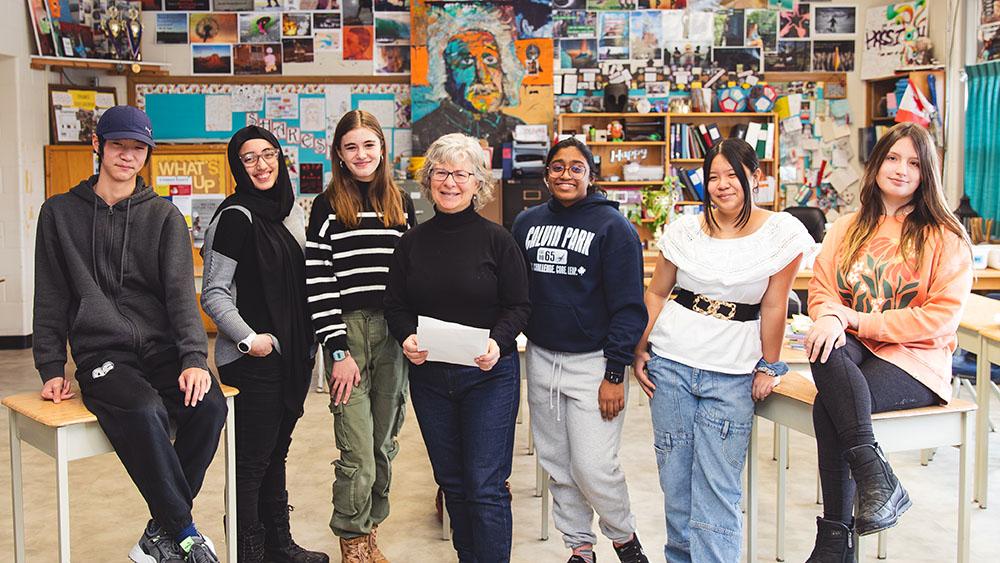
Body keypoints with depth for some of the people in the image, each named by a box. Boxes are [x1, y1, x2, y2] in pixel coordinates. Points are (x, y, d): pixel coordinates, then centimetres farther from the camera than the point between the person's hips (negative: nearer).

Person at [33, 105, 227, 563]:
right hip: (101, 354, -1)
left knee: (209, 406, -29)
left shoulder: (163, 216, 10)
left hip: (162, 348, 2)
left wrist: (194, 357, -16)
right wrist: (51, 367, 2)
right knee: (142, 411, -34)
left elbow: (181, 291, -1)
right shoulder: (60, 213, 12)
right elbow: (51, 298, 12)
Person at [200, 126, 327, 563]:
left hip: (292, 355, 8)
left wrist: (307, 344, 13)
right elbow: (213, 293, -13)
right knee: (252, 459, -1)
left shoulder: (290, 212, 12)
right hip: (252, 360, -8)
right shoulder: (236, 217, -11)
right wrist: (249, 338, -19)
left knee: (276, 452, 17)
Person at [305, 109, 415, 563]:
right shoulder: (327, 206, 0)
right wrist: (337, 351, -11)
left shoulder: (401, 203, 12)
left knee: (384, 443, 10)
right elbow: (317, 282, -5)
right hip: (347, 332, -4)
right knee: (357, 450, -6)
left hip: (394, 336, 4)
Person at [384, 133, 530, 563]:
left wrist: (498, 342, -22)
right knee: (451, 479, 14)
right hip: (428, 375, 4)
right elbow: (395, 304, 8)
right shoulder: (412, 241, 5)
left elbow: (518, 306, -4)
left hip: (488, 374, -4)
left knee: (485, 485, -4)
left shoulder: (496, 239, -5)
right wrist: (407, 338, -12)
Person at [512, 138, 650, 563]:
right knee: (557, 464, 11)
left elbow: (628, 306, -9)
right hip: (540, 358, 5)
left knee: (593, 467, -7)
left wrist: (615, 374, -14)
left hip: (592, 362, -5)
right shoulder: (527, 223, 9)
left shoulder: (613, 227, -6)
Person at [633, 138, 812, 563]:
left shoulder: (781, 233, -4)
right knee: (675, 476, 8)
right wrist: (640, 350, 6)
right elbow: (656, 293, 10)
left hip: (733, 374, -2)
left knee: (717, 488, -4)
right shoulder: (685, 229, 2)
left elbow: (774, 308, -2)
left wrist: (768, 367, 2)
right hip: (670, 363, 2)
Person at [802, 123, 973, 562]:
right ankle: (875, 474, -41)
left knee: (828, 406, -32)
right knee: (825, 348, -36)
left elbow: (942, 316, -8)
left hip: (915, 361, -4)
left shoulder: (946, 237, 2)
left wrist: (861, 321, -14)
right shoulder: (847, 229, 15)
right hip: (854, 349, 4)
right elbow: (821, 289, 8)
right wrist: (832, 316, -18)